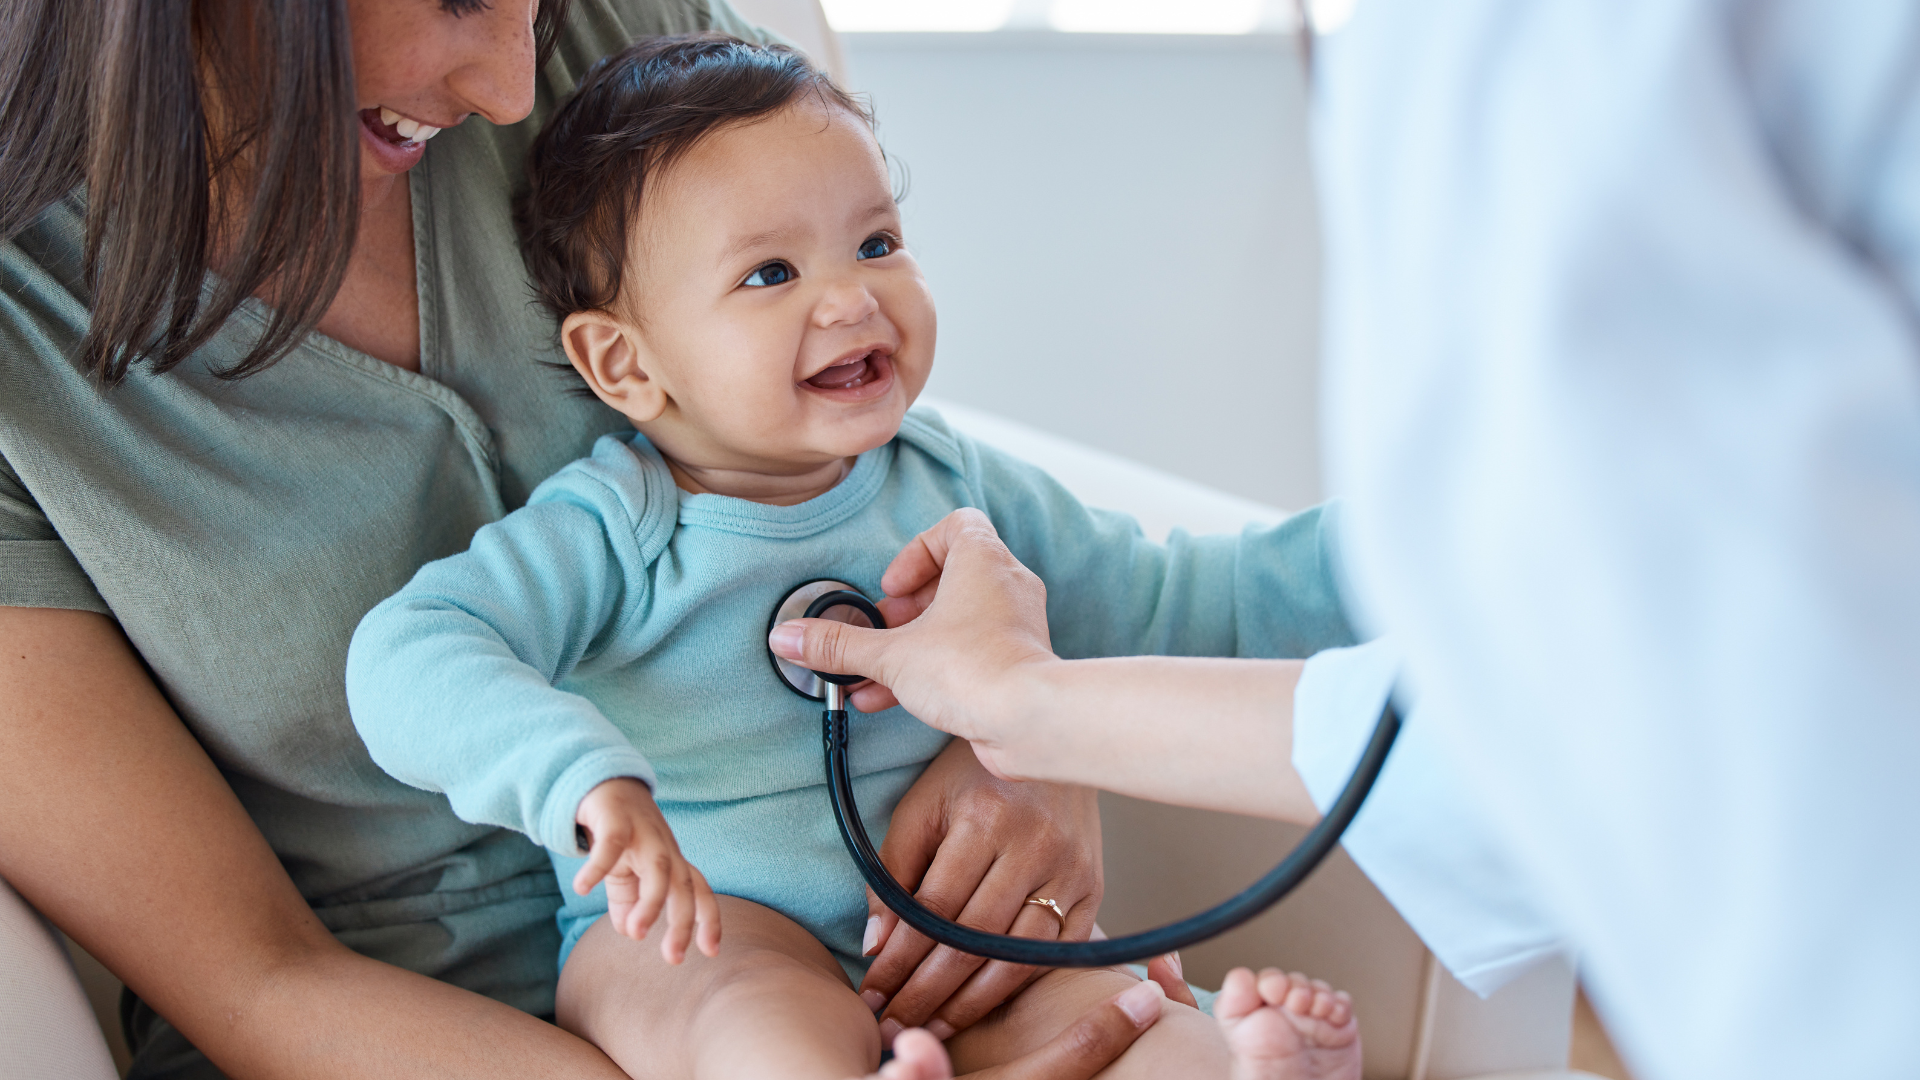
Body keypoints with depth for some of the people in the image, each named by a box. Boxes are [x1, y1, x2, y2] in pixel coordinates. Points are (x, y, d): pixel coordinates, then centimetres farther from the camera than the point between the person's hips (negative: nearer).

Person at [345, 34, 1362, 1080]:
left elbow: (1155, 602, 16)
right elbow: (406, 659, -22)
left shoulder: (956, 486, 7)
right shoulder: (610, 534, -9)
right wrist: (583, 778, -39)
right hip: (696, 931, -5)